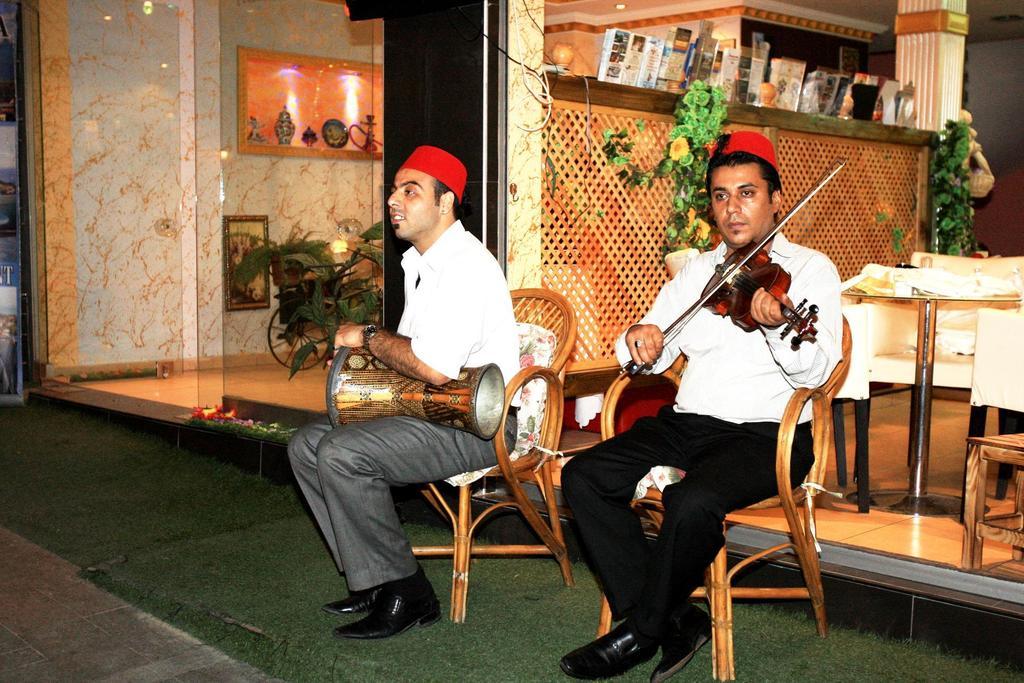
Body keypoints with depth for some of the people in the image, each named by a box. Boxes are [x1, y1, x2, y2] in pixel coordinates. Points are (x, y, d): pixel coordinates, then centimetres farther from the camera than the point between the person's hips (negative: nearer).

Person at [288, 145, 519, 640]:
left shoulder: (466, 264, -18)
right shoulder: (419, 262, 16)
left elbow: (434, 367, -28)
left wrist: (368, 337, -13)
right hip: (432, 410, 11)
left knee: (341, 454, -25)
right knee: (306, 444, 3)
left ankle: (402, 593, -12)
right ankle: (372, 579, 5)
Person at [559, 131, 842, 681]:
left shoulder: (809, 269, 0)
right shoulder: (698, 270, 16)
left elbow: (814, 372, -14)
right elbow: (654, 356, 14)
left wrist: (778, 325, -35)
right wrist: (640, 338, -10)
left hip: (765, 435, -6)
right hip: (686, 424, 6)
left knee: (693, 502, -34)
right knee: (583, 477, -13)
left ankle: (641, 632, -8)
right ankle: (676, 620, -9)